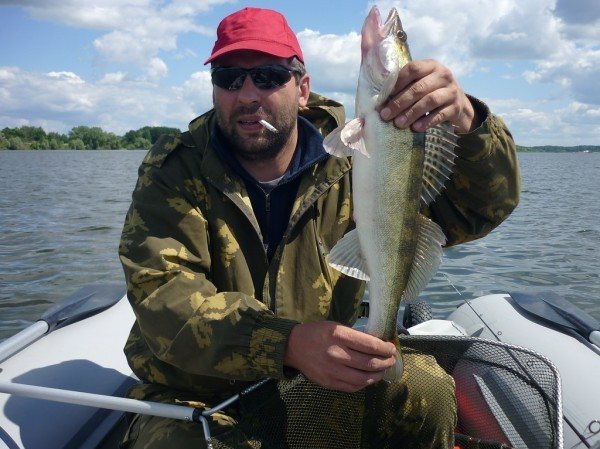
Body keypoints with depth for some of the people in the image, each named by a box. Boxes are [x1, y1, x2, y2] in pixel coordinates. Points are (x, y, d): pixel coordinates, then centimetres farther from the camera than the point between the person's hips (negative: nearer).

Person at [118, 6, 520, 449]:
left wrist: (467, 122, -32)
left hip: (325, 379, 2)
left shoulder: (347, 154, -10)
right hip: (199, 395, -1)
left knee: (428, 392, -18)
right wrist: (288, 343, -41)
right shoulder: (173, 169, -12)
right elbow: (161, 296, -24)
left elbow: (478, 211, -10)